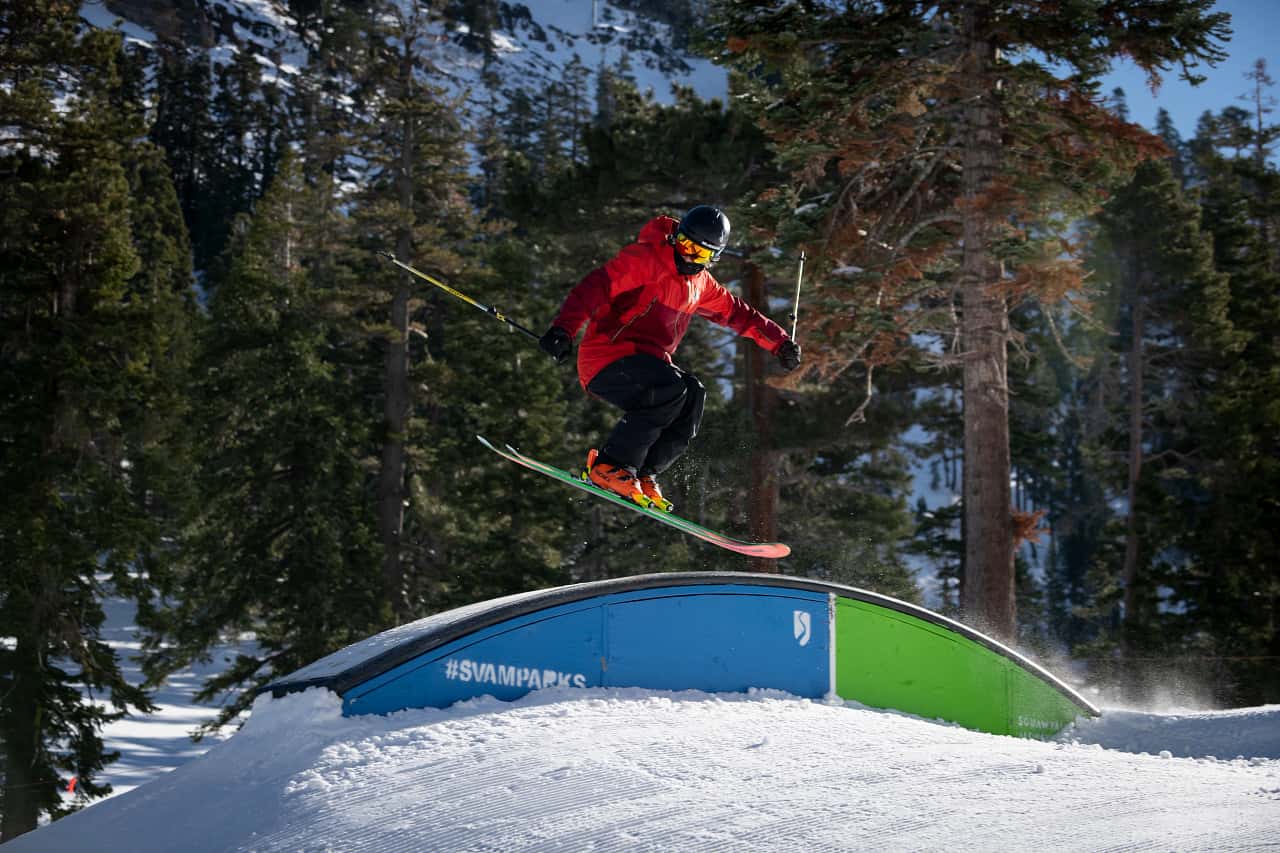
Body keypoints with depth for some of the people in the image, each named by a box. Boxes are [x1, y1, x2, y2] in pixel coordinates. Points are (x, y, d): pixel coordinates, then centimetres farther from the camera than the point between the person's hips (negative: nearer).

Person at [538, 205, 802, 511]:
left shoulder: (701, 284, 16)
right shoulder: (645, 259, -10)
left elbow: (736, 312, 32)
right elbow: (596, 286, -21)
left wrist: (779, 342, 34)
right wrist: (564, 328, -36)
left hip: (645, 363, 8)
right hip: (606, 359, -8)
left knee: (692, 395, -17)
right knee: (671, 388, -30)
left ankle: (643, 473, -10)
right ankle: (610, 466, -23)